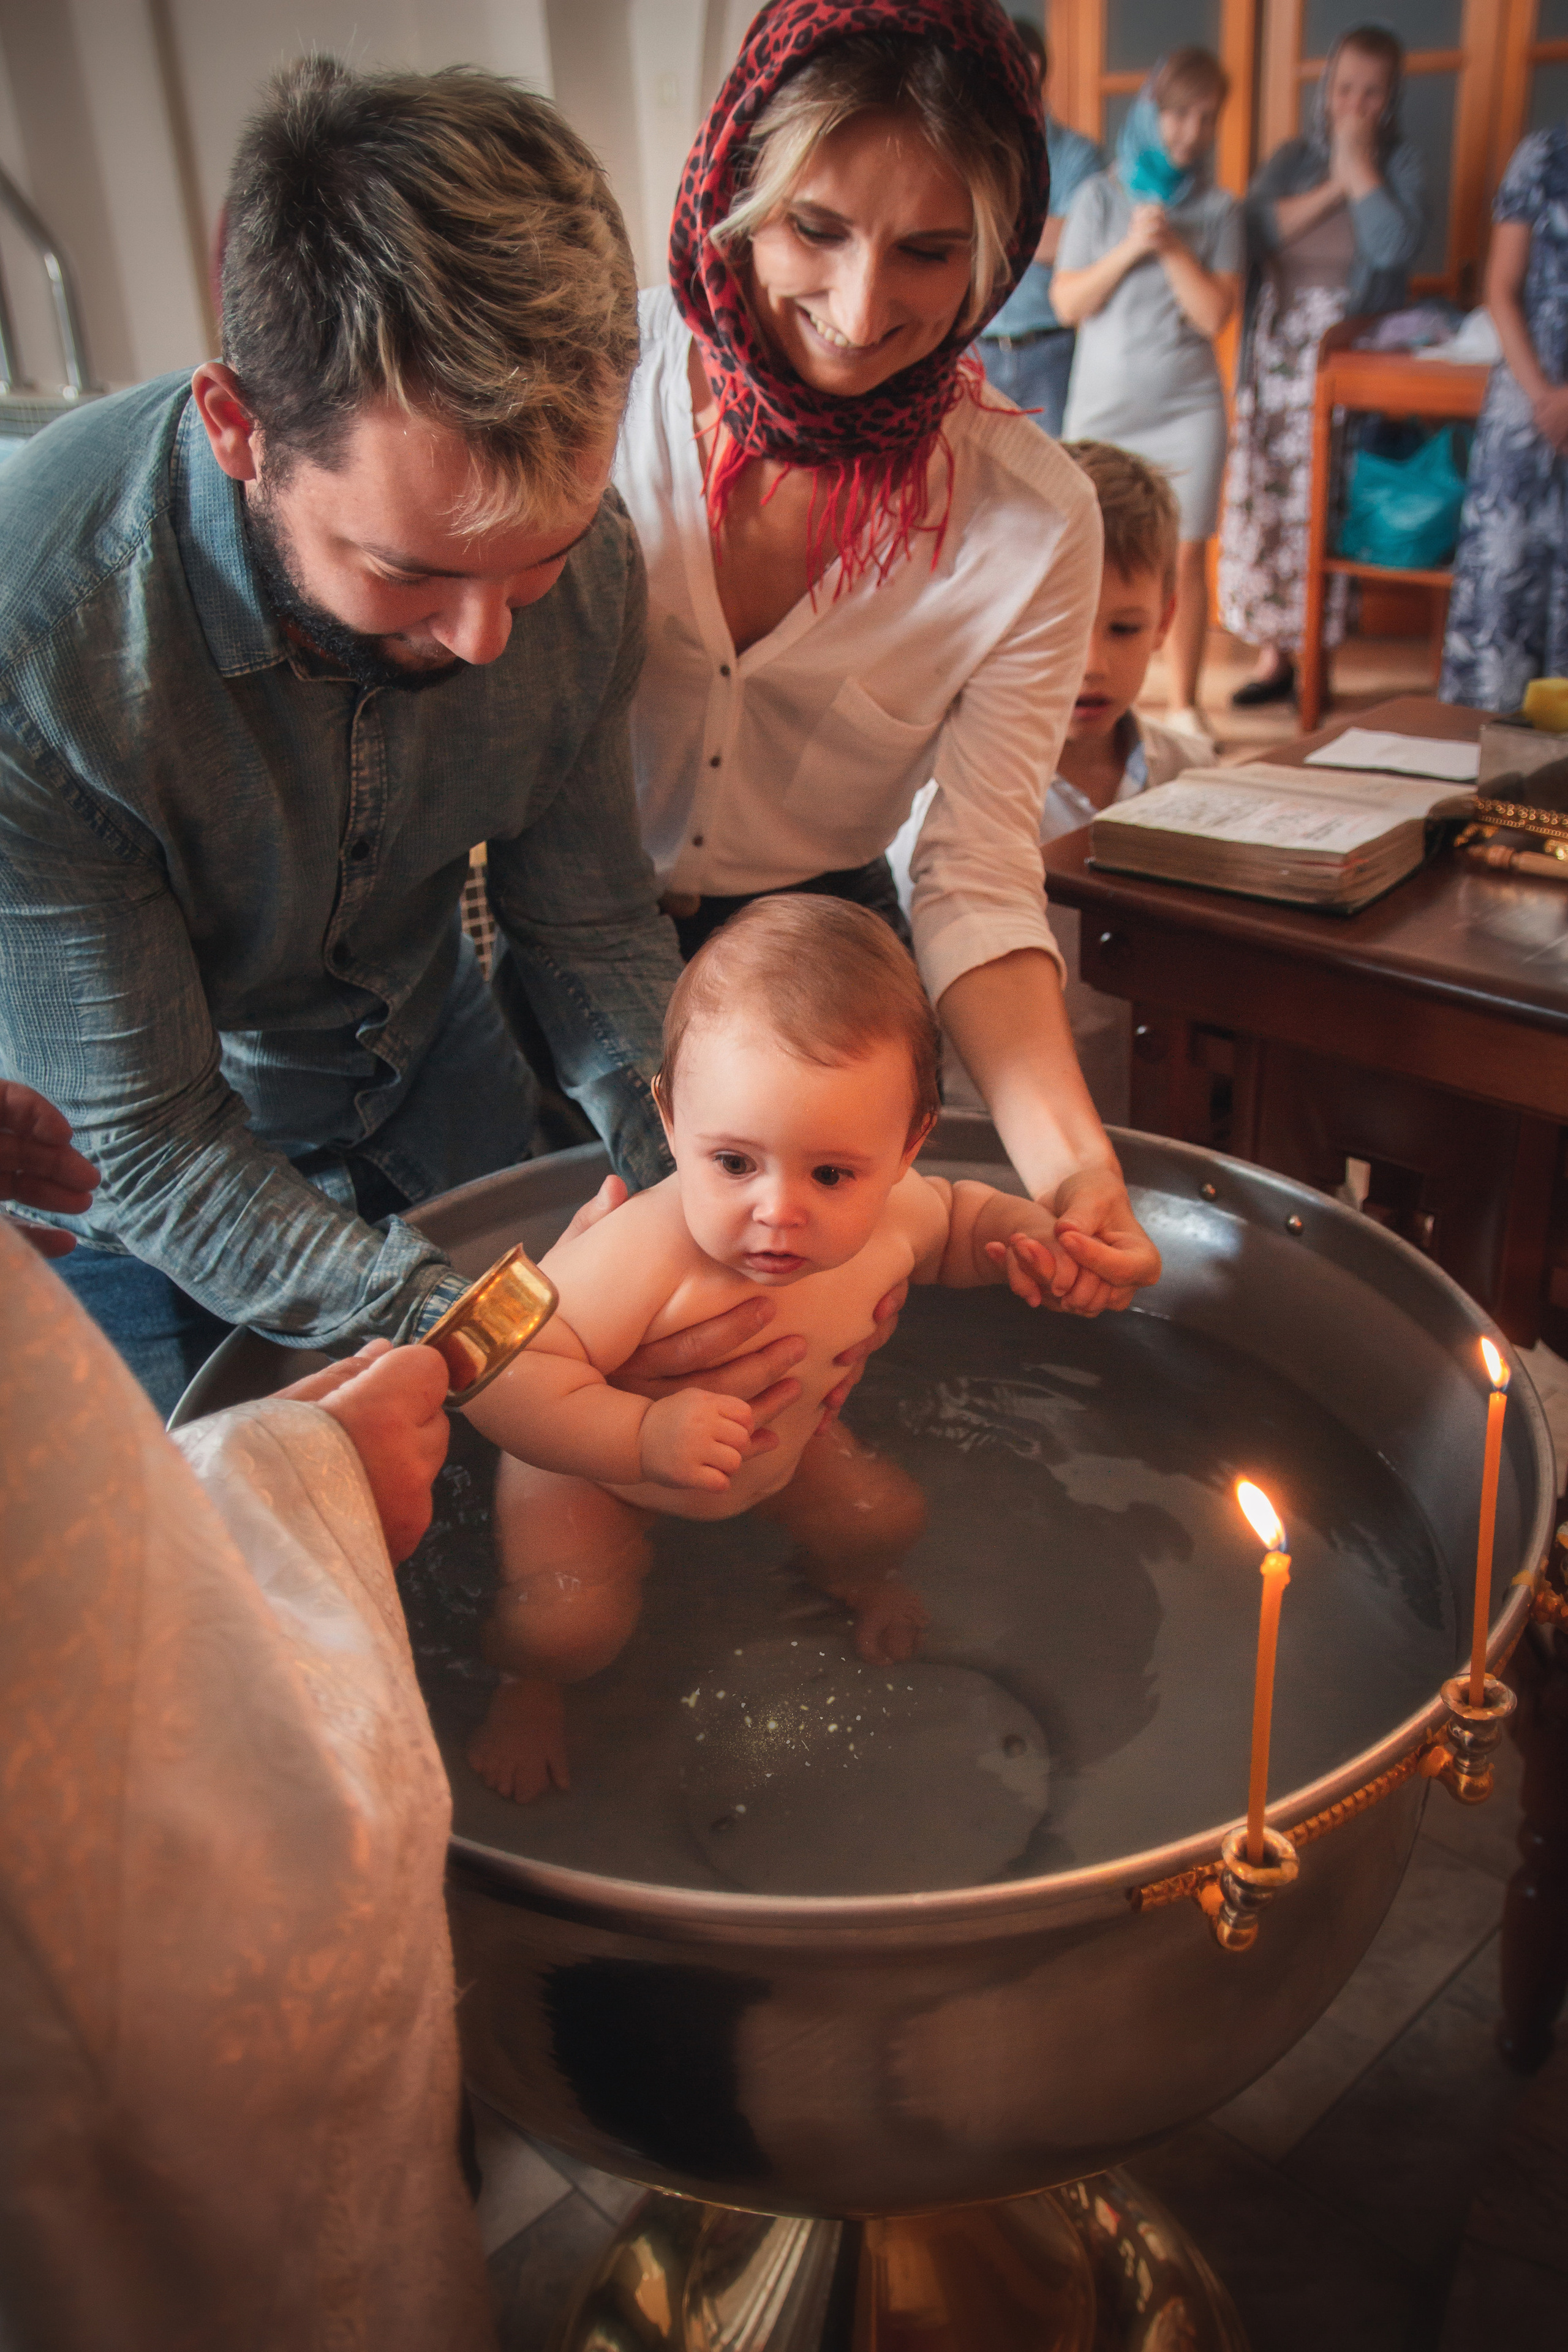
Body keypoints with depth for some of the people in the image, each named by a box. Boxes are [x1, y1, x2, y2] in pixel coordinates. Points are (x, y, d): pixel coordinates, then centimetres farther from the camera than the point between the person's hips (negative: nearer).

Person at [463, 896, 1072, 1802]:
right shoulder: (645, 1258, -47)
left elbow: (952, 1218, 2)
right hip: (594, 1463, -5)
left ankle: (850, 1577, 52)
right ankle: (526, 1685, 22)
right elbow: (502, 1373, -41)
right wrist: (640, 1436, -53)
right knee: (569, 1627, -18)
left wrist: (1020, 1233, -19)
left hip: (778, 1447, 5)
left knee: (887, 1517, 13)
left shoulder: (896, 1214, -25)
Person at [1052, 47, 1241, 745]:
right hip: (1103, 405, 0)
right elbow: (1068, 303, -1)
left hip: (1187, 406, 0)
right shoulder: (1100, 196, 6)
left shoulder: (1218, 210, 7)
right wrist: (1130, 249, -11)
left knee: (1186, 556, -2)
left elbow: (1214, 314, -4)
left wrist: (1172, 247, -10)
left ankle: (1183, 703, 7)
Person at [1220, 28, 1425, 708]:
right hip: (1275, 351, 3)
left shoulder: (1401, 164, 6)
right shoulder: (1292, 158, 13)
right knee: (1264, 498, 0)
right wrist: (1331, 187, -8)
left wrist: (1358, 163, -7)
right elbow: (1255, 231, -4)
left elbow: (1395, 247, -13)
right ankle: (1273, 656, 8)